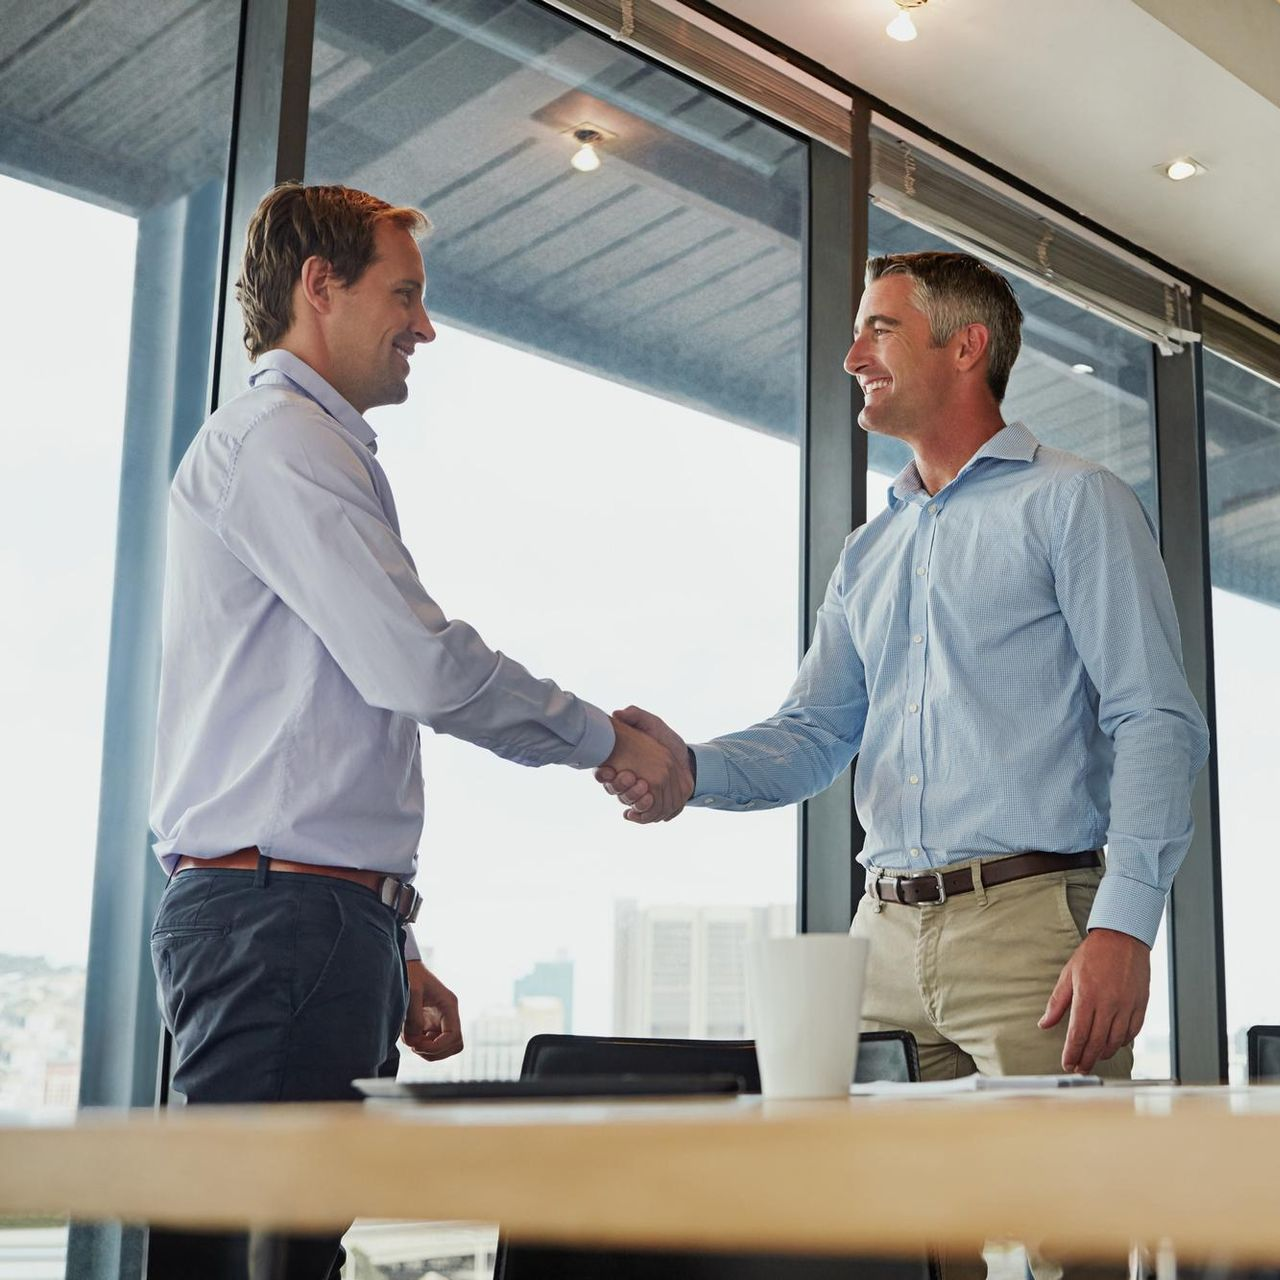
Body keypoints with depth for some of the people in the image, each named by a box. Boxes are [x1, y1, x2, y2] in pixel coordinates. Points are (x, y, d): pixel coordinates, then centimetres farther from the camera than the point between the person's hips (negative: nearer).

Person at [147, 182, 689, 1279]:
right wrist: (604, 738, -3)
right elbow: (415, 660, -17)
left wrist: (394, 950, 23)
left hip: (330, 918, 10)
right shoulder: (279, 437, -4)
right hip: (281, 912, -10)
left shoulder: (316, 447, 28)